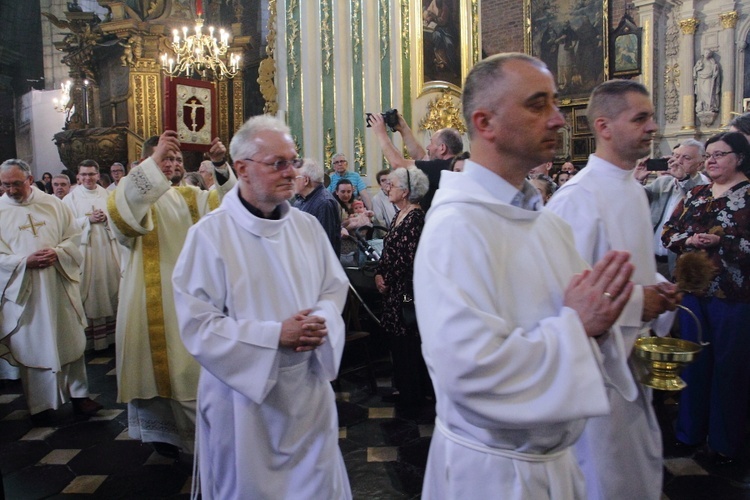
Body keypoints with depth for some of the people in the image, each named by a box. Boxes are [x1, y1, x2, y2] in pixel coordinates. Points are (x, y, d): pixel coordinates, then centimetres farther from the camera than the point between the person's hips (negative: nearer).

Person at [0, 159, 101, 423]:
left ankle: (78, 394, 22)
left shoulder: (53, 204, 4)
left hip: (60, 286, 1)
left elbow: (74, 237, 5)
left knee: (71, 340, 8)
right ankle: (40, 403, 20)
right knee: (32, 346, 6)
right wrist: (25, 261, -18)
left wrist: (58, 253, -14)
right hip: (23, 291, -1)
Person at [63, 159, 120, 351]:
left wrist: (106, 218, -12)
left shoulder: (106, 194, 8)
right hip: (85, 249, -3)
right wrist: (89, 220, -15)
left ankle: (111, 332, 16)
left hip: (107, 248, 3)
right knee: (90, 292, -1)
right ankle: (90, 336, 7)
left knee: (110, 287, 6)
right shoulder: (71, 198, 0)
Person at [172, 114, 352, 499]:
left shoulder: (307, 226, 1)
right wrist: (276, 335, -22)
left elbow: (335, 287, 7)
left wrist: (320, 322, -15)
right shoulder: (210, 234, -14)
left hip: (309, 389, 4)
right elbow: (197, 324, -16)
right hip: (244, 394, -4)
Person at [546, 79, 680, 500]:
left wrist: (659, 289, 2)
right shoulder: (579, 197, -22)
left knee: (643, 466, 24)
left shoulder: (634, 189, 9)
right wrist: (636, 303, -18)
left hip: (633, 356, 9)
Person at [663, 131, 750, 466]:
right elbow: (668, 231, 9)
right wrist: (687, 240, -10)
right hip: (694, 289, 5)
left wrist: (720, 241, -22)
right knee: (694, 361, 14)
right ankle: (691, 430, 30)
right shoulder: (696, 195, 11)